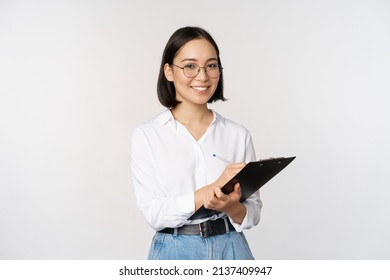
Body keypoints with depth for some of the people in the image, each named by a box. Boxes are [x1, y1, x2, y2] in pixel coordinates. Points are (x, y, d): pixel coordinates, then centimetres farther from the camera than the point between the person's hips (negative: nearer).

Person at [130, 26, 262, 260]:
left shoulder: (238, 135, -1)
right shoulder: (146, 135, -6)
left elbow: (253, 212, 2)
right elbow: (153, 213, -12)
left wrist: (231, 206, -20)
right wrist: (212, 188, -24)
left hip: (231, 249, 2)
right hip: (175, 252, -1)